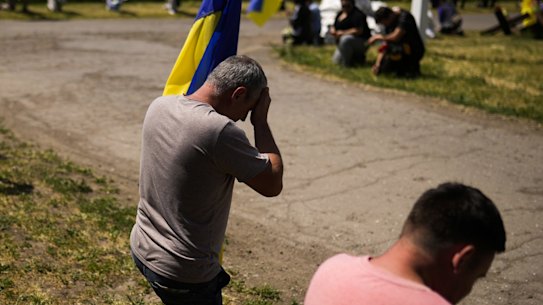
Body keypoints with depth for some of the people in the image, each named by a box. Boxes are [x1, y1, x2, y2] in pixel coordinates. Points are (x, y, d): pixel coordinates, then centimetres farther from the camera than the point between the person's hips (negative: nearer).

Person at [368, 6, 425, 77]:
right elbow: (384, 45, -1)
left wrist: (378, 37, -18)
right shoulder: (389, 24, 1)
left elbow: (396, 37, -33)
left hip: (414, 51, -7)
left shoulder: (404, 16, -22)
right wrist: (377, 64, -12)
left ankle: (412, 69, -11)